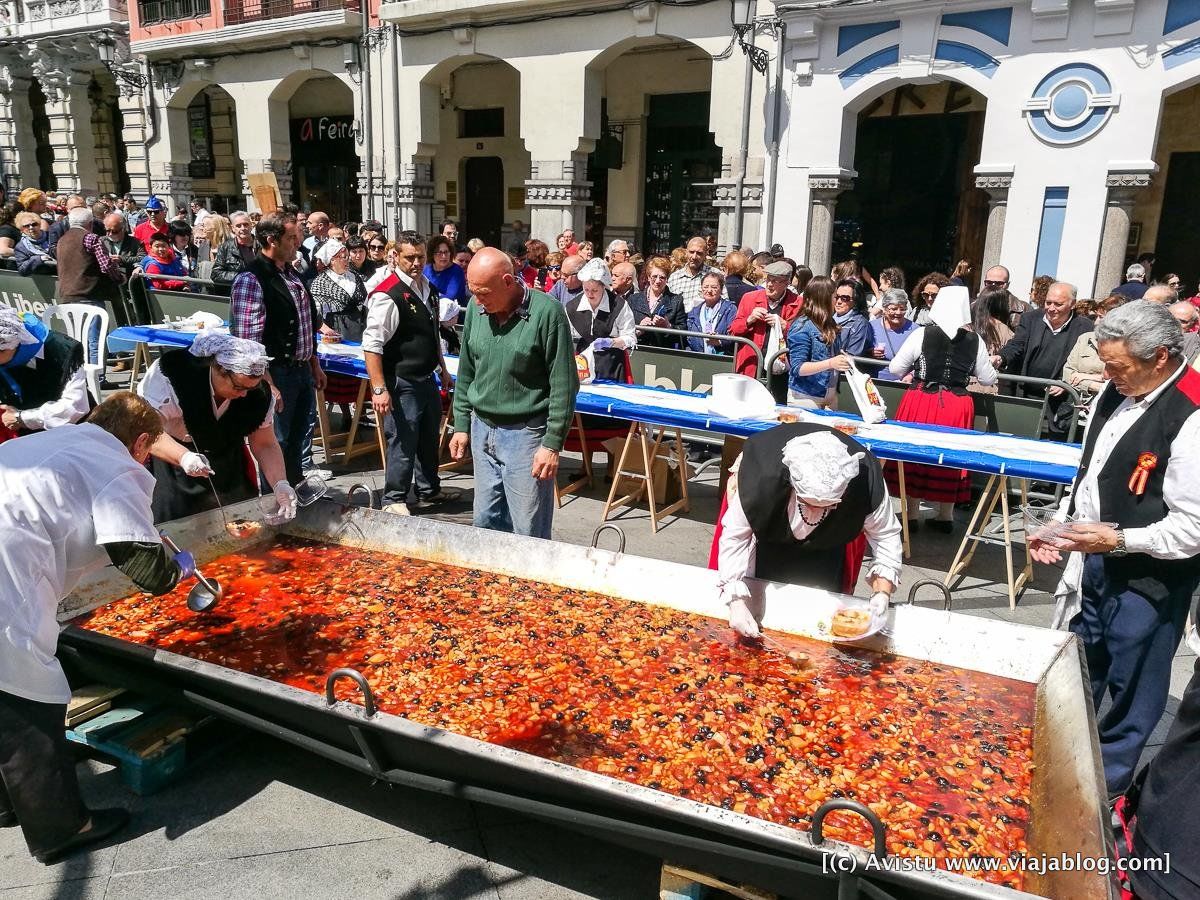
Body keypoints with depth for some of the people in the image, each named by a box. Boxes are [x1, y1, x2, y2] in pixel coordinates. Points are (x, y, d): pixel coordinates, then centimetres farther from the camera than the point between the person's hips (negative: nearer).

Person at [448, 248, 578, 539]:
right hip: (481, 428, 6)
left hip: (525, 434, -5)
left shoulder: (547, 312, -14)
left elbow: (564, 384, -12)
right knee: (485, 523, 13)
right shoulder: (476, 308, 3)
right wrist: (461, 425, 12)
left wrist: (552, 444, -14)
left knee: (529, 534, 0)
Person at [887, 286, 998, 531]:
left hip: (921, 402, -2)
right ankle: (945, 517, 22)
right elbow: (988, 379, 7)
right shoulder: (975, 340, -1)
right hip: (957, 406, 2)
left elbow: (895, 369, -3)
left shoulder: (922, 334, -7)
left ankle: (910, 514, 15)